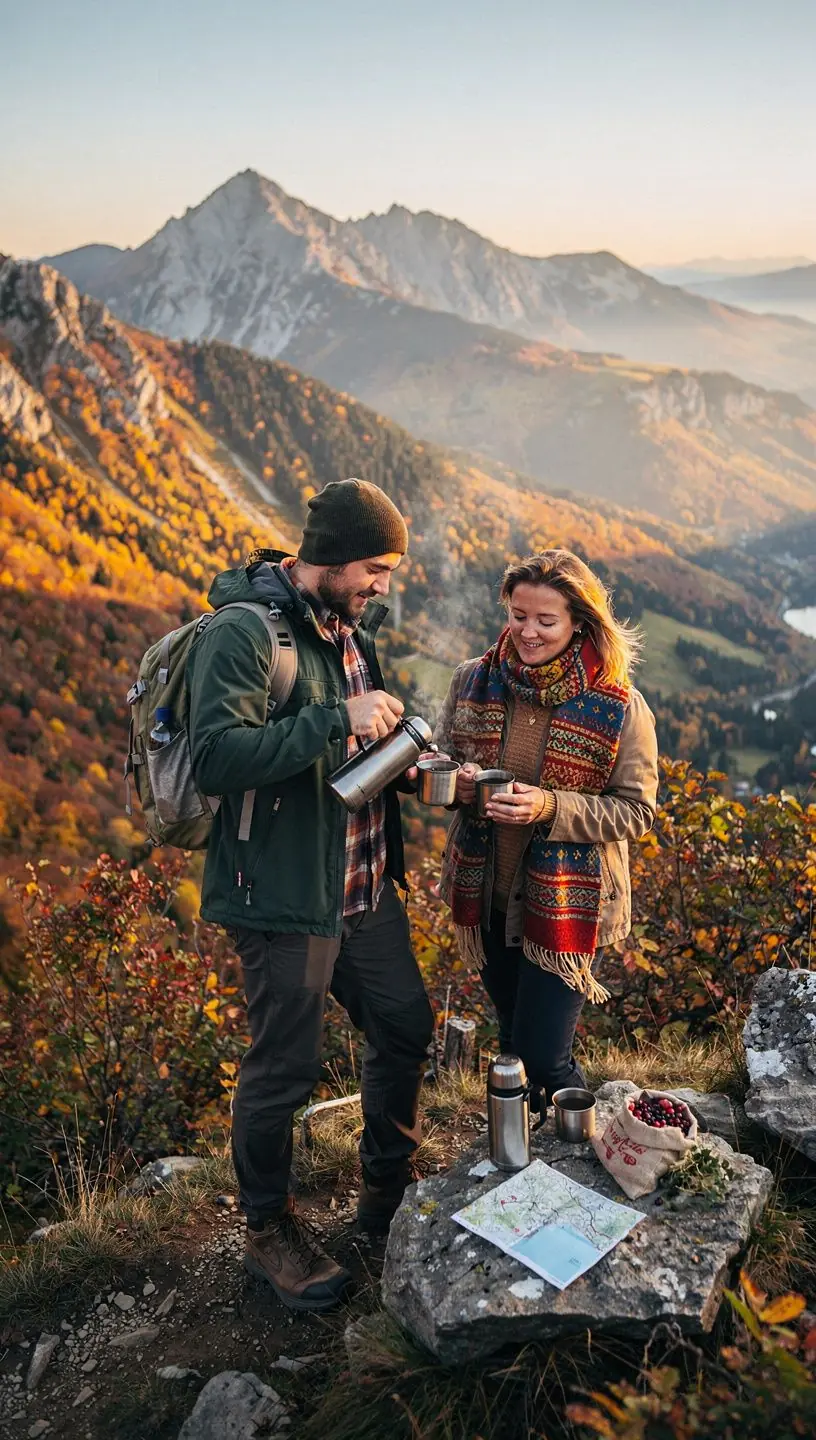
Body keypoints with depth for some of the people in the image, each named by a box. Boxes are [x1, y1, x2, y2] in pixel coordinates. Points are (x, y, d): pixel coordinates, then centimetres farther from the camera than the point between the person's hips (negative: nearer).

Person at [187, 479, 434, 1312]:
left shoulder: (349, 626, 9)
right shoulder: (243, 633, -18)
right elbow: (217, 757, -29)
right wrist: (339, 719, -30)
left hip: (364, 885, 9)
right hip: (285, 896, -8)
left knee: (405, 1029, 18)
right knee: (284, 1070, 6)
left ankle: (387, 1190, 42)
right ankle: (267, 1231, 33)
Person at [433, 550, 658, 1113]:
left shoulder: (620, 706, -14)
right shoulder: (475, 680, -4)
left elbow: (636, 812, -11)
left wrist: (551, 807, -25)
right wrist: (459, 782, -16)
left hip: (569, 906, -4)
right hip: (489, 897, 4)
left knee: (542, 1058, -1)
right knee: (512, 1043, 21)